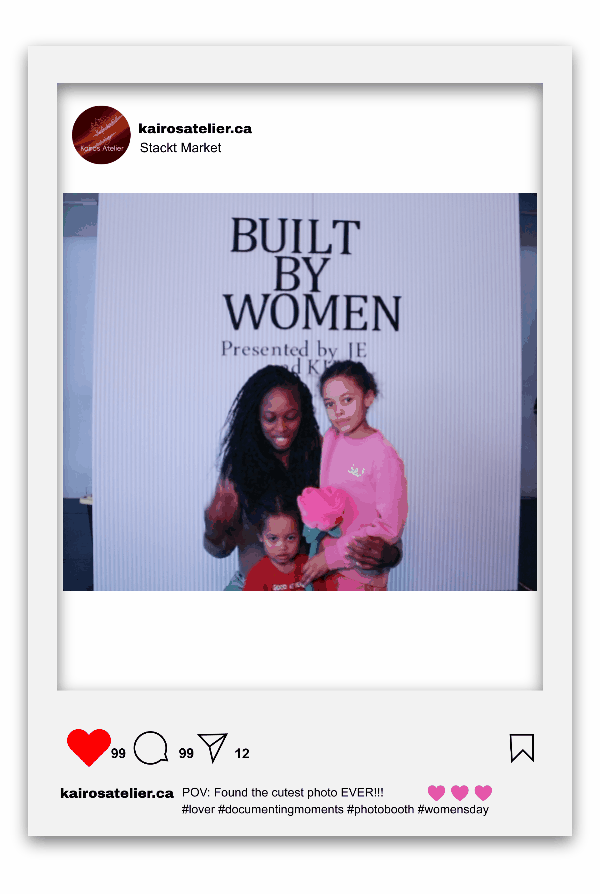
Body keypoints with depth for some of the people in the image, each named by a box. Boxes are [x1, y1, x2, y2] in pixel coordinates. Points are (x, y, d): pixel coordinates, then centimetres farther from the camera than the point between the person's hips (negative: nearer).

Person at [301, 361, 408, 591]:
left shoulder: (383, 456, -19)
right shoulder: (330, 438, 1)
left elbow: (390, 527, -18)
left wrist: (331, 556, -17)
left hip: (362, 574, -6)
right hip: (325, 566, 6)